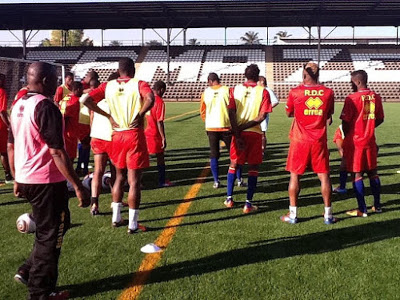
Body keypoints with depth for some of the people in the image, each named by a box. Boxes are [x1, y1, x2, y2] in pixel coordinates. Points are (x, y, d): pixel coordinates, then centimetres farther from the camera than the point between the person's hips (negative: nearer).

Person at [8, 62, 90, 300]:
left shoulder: (19, 105, 10)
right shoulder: (46, 107, -18)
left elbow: (11, 146, 17)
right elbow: (57, 152, -22)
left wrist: (17, 178, 25)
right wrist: (78, 186, -19)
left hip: (26, 179, 9)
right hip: (48, 181, -9)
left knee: (58, 225, 24)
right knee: (50, 235, 6)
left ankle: (28, 272, 27)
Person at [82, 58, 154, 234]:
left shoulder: (108, 86, 5)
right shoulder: (139, 84, -6)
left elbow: (87, 100, -4)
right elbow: (150, 98, -26)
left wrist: (108, 116, -1)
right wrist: (140, 114, -13)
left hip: (117, 135, 5)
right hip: (134, 135, -4)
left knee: (120, 176, 20)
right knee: (134, 181, 0)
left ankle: (116, 218, 27)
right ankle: (133, 225, 5)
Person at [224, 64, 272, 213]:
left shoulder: (235, 89, 2)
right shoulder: (263, 92, -3)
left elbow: (231, 114, -6)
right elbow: (262, 117, -11)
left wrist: (237, 133, -7)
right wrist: (244, 127, -6)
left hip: (238, 133, 2)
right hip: (255, 133, -2)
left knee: (233, 164, 17)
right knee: (253, 168, 7)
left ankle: (229, 198, 19)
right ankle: (248, 204, 4)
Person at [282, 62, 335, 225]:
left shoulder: (295, 92, -7)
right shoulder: (328, 92, -1)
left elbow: (289, 113, 8)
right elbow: (328, 115, 12)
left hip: (300, 140, -1)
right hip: (319, 140, 2)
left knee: (295, 175, 7)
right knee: (324, 176, 8)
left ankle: (292, 214, 9)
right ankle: (328, 214, 13)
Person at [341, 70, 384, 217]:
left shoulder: (351, 98, -14)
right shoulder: (376, 97, 3)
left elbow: (345, 122, -12)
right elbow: (380, 119, 11)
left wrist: (347, 135, 5)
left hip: (355, 141, -6)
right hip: (370, 141, 6)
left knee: (357, 174, 0)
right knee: (372, 173, 15)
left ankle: (362, 209, 2)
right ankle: (377, 205, 22)